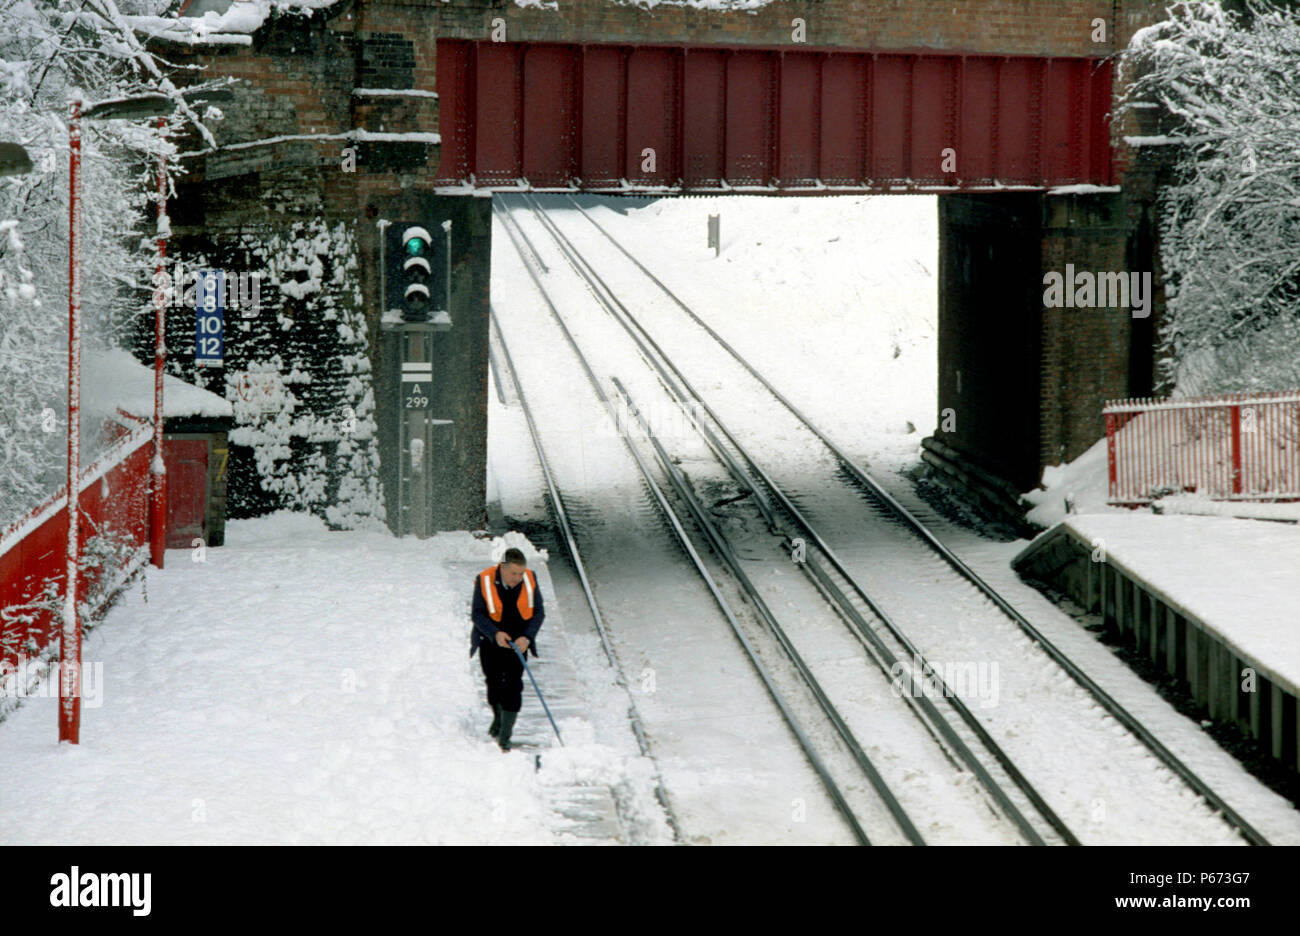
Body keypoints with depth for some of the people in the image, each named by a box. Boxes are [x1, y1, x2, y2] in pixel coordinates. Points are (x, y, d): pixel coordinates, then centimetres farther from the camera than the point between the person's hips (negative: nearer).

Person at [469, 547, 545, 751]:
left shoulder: (530, 580, -13)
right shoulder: (484, 581, -18)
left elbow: (538, 612, -5)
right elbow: (477, 613, -12)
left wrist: (527, 637, -20)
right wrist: (495, 634, -27)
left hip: (517, 640, 0)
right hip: (490, 640, 0)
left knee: (513, 683, -11)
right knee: (494, 681, 8)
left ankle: (505, 734, -8)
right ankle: (498, 717, 39)